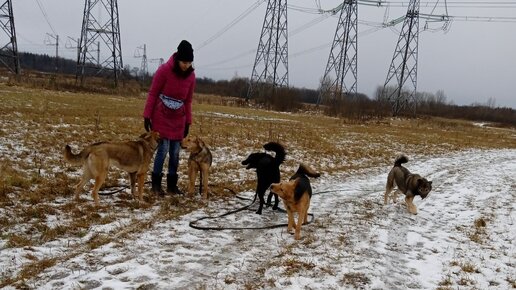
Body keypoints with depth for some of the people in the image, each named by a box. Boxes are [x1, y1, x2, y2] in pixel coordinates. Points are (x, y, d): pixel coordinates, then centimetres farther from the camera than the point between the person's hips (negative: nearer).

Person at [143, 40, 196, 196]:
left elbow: (188, 101, 9)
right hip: (161, 116, -4)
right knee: (163, 149, -8)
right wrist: (147, 116, -9)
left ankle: (172, 185, 15)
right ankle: (156, 184, 5)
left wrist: (188, 122, 10)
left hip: (178, 118, 4)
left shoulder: (191, 75, 0)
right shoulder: (164, 70, -13)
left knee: (175, 152, 5)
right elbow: (152, 94, -8)